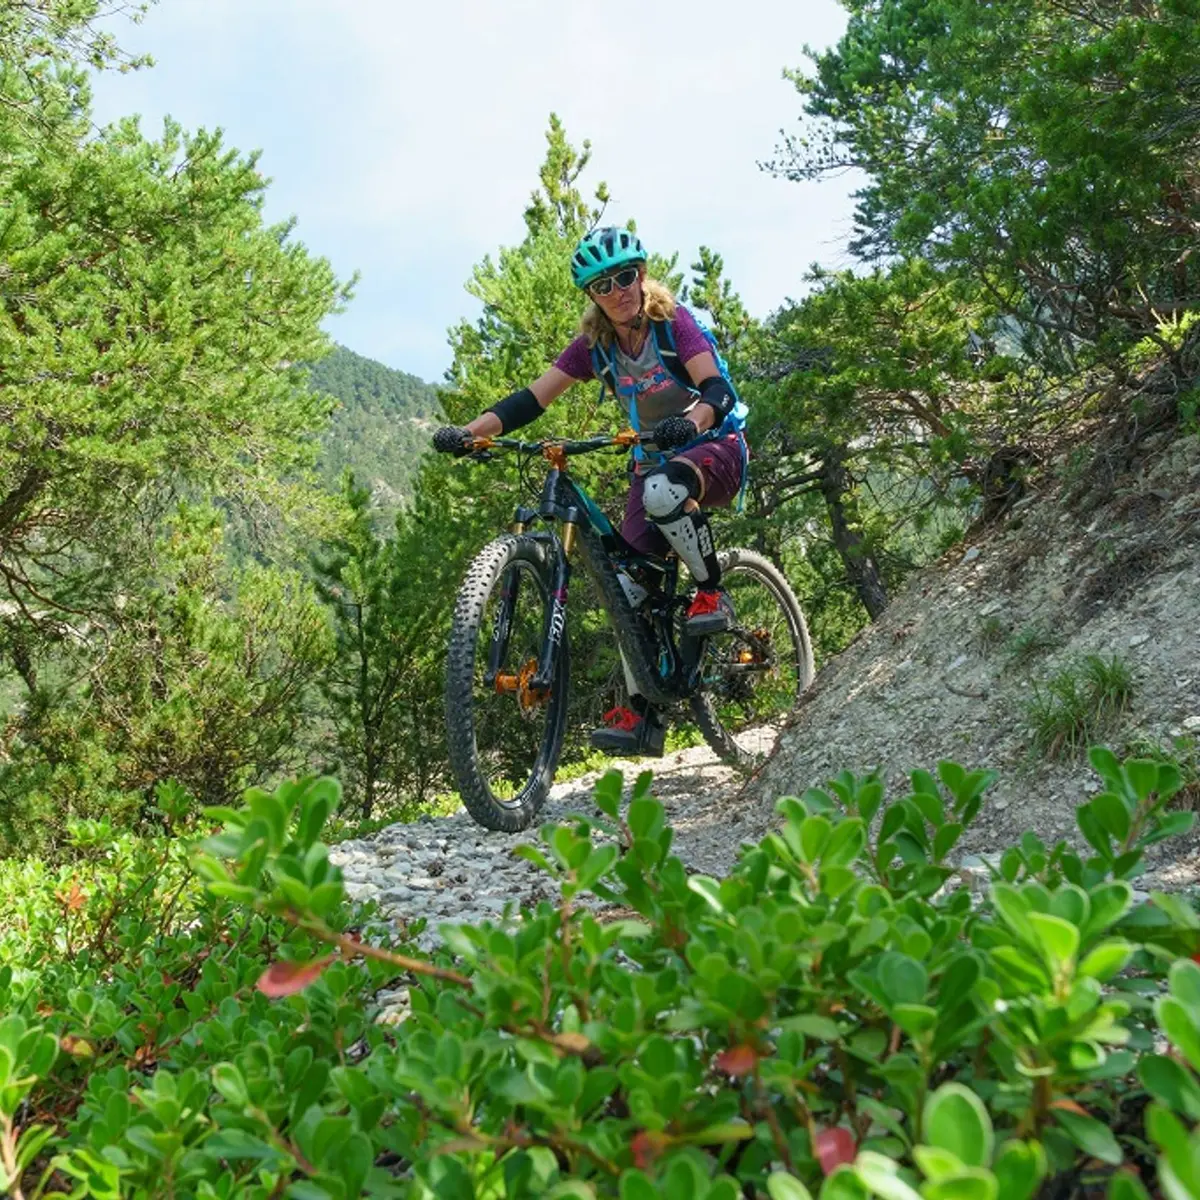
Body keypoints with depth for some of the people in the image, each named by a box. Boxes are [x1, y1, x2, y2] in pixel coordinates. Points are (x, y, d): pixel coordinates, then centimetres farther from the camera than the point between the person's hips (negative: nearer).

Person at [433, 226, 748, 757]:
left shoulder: (673, 321, -13)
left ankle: (711, 593, -16)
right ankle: (641, 712, -3)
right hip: (655, 460, 5)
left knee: (663, 490, -40)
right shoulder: (594, 344, -1)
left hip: (716, 447, -5)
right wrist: (469, 430, -25)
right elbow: (532, 398, -9)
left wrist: (692, 420, -49)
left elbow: (717, 389, -25)